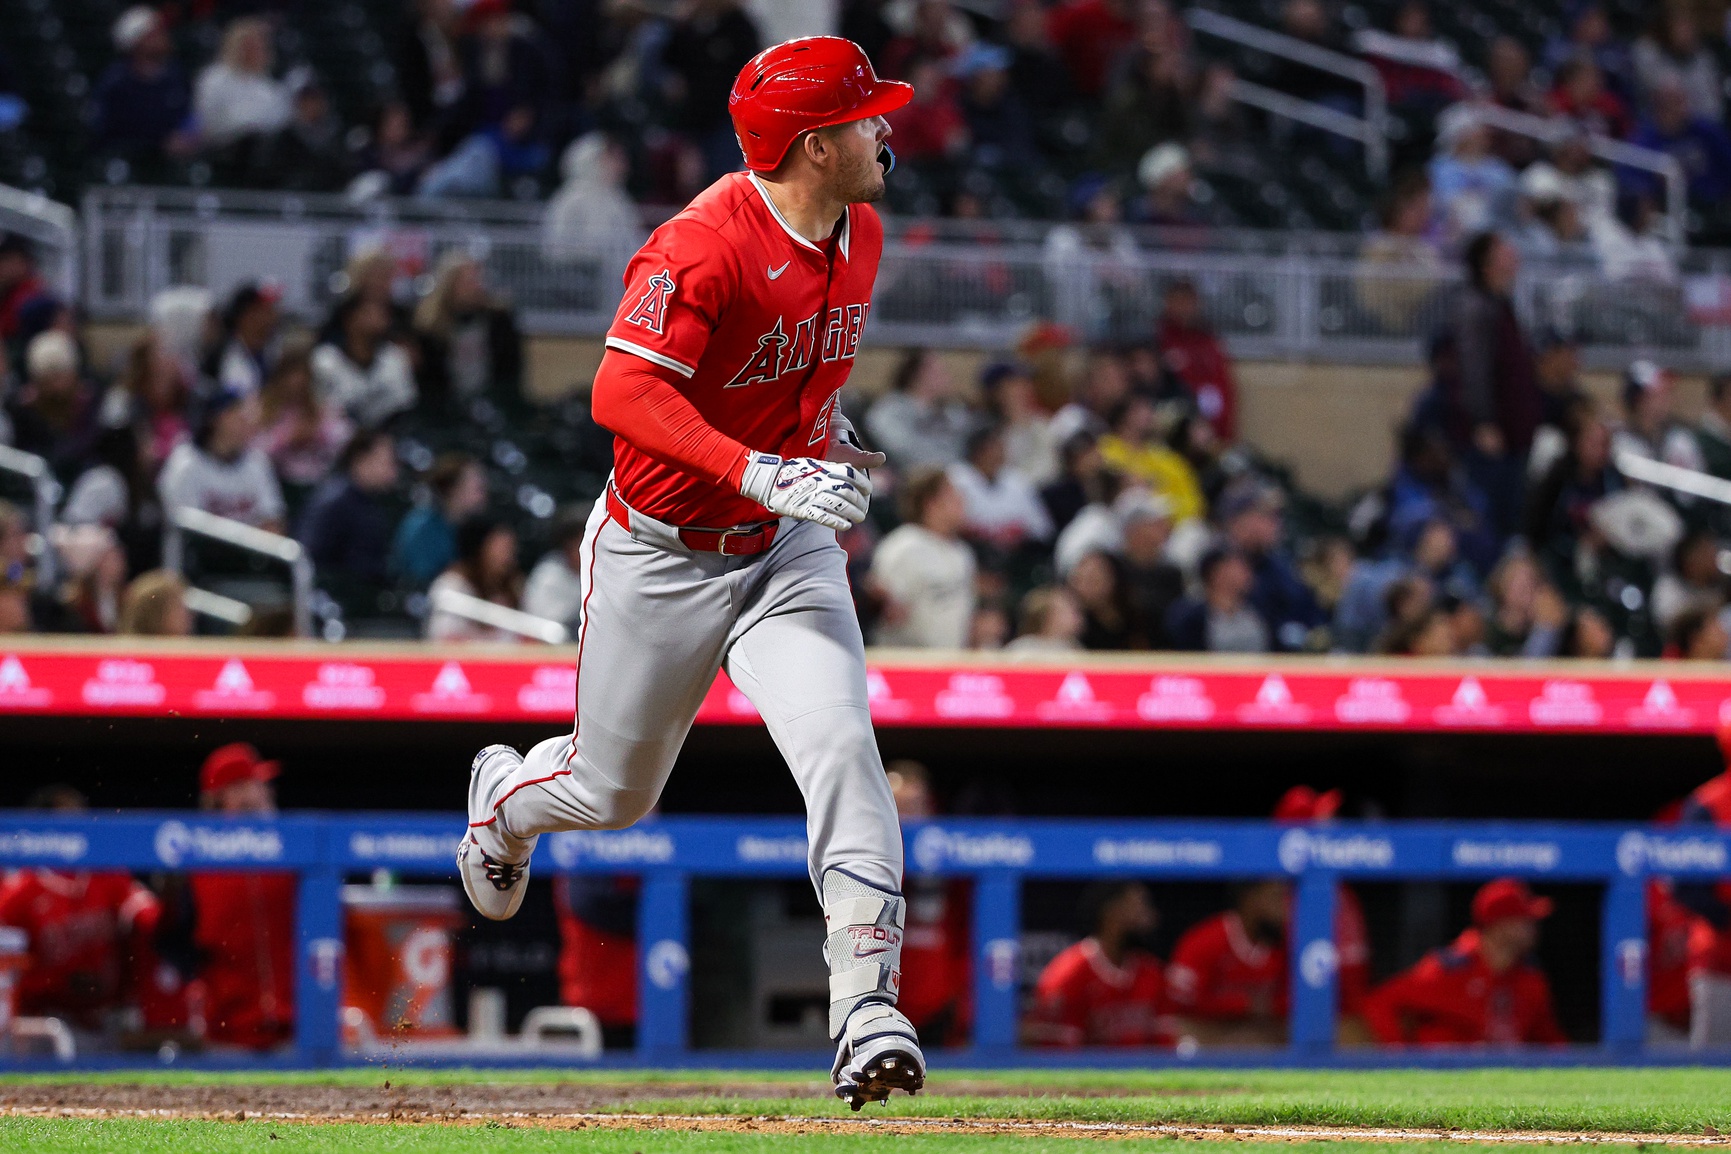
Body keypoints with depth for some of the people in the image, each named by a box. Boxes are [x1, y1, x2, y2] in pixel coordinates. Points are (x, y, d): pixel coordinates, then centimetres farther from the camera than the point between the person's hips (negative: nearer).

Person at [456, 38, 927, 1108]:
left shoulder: (860, 232, 1)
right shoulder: (705, 246, -25)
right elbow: (624, 391, -36)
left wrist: (827, 432, 9)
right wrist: (764, 474, -44)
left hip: (787, 544, 5)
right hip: (661, 555, -5)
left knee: (841, 745, -19)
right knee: (612, 790, 12)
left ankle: (869, 1013, -22)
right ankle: (507, 796, 50)